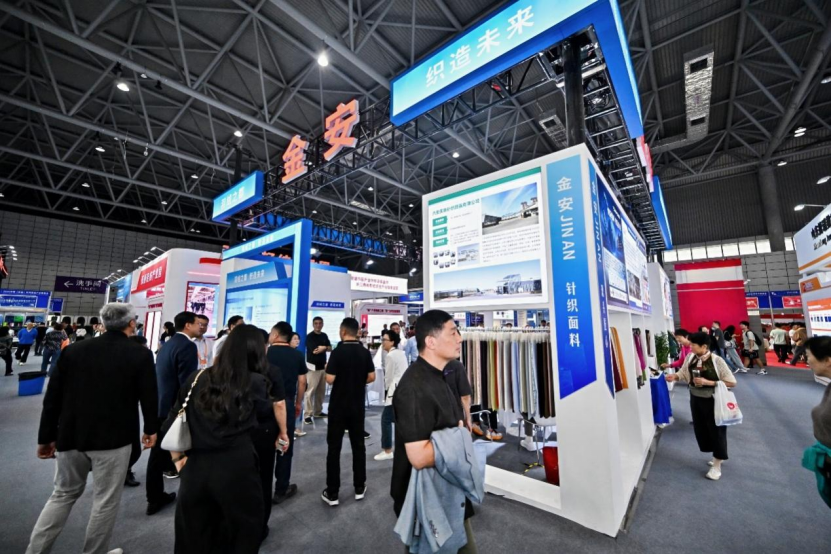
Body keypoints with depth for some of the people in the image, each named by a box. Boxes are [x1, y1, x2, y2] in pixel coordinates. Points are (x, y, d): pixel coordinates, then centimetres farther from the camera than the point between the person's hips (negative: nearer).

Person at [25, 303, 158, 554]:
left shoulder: (73, 349, 0)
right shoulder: (140, 354, -11)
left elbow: (52, 397, 3)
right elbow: (149, 396, -7)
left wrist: (46, 436, 13)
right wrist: (151, 428, 9)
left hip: (71, 436, 4)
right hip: (114, 438, -4)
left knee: (63, 494, 25)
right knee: (106, 500, 12)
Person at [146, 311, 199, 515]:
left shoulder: (167, 344, 10)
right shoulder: (187, 346, -20)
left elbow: (166, 376, 15)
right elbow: (187, 383, -23)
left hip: (161, 406, 9)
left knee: (158, 453, 16)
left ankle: (154, 498, 28)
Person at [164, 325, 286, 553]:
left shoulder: (197, 378, 1)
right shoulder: (255, 382, -8)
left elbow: (171, 424, 7)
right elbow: (270, 409, 11)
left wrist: (178, 459, 18)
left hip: (195, 469, 4)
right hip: (236, 469, -3)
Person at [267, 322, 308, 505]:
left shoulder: (266, 353, -5)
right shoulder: (298, 355, -1)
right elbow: (302, 381, 0)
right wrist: (298, 403, 11)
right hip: (287, 403, 0)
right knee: (285, 446, 11)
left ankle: (264, 490, 24)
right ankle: (281, 490, 20)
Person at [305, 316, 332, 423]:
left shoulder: (324, 336, 11)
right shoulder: (309, 336, -8)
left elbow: (330, 348, 8)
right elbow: (314, 350, -17)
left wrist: (322, 348, -11)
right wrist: (325, 347, -2)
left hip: (323, 367, 6)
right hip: (313, 367, -6)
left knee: (321, 391, 12)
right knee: (310, 391, -7)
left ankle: (318, 411, 24)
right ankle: (308, 415, -2)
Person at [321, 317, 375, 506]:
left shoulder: (338, 352, -16)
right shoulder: (365, 352, -3)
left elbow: (330, 379, -17)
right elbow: (371, 377, 0)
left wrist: (327, 369, 3)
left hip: (338, 406, -3)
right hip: (358, 406, 4)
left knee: (334, 448, 7)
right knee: (358, 445, 13)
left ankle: (332, 493, 15)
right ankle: (359, 488, 23)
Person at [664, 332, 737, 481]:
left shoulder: (717, 360, -20)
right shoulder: (690, 358, -6)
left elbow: (732, 382, -14)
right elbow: (683, 373, 5)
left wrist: (708, 382, -23)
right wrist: (674, 377, -15)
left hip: (713, 401, -5)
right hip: (696, 399, 5)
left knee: (716, 430, 9)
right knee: (701, 429, 16)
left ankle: (717, 465, 25)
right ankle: (717, 456, 40)